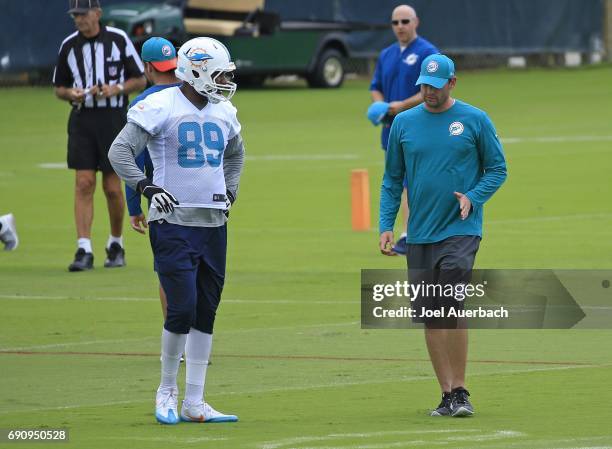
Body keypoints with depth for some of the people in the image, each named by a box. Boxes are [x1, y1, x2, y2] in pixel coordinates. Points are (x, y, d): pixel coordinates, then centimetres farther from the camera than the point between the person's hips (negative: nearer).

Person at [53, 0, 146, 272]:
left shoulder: (118, 40, 0)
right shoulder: (68, 45, 7)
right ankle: (84, 250, -12)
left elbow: (140, 80, 4)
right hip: (82, 119, 2)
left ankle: (116, 244, 21)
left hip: (114, 119, -2)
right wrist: (71, 94, -8)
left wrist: (116, 89, -14)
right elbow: (59, 88, 14)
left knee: (112, 188, 1)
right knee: (84, 183, -8)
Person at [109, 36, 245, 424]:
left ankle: (194, 403, 10)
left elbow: (236, 155, 31)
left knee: (206, 313, 6)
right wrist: (146, 186, -19)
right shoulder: (161, 107, -10)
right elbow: (120, 151, -11)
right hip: (174, 223, -7)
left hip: (214, 222, 7)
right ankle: (167, 390, 7)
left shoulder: (223, 113, 11)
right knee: (183, 309, -12)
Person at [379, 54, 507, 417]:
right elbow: (392, 180, 13)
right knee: (431, 316, 4)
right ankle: (448, 395, 11)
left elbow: (497, 169, 5)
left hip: (461, 229, -4)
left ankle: (460, 390, -8)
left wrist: (473, 197, -12)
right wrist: (386, 226, 4)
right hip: (420, 234, 4)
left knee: (452, 308, -17)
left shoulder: (475, 121, 1)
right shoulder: (404, 123, 9)